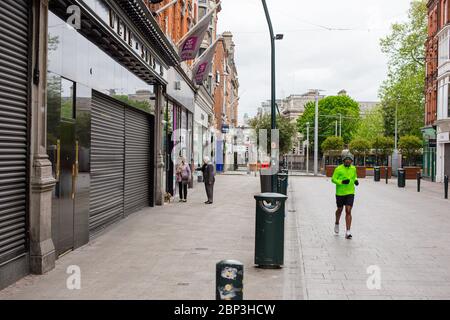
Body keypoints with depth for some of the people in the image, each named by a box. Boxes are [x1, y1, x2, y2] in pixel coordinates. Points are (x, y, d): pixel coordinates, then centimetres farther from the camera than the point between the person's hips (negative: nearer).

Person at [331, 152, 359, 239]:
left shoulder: (353, 168, 3)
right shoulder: (338, 169, -9)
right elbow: (333, 179, -9)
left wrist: (356, 181, -1)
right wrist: (342, 182, -24)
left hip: (350, 193, 1)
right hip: (340, 193, -1)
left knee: (348, 211, -10)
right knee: (340, 210, 16)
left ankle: (348, 232, -9)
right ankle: (337, 224, 46)